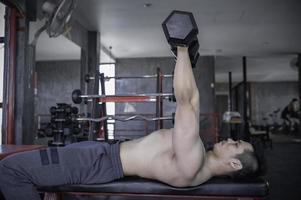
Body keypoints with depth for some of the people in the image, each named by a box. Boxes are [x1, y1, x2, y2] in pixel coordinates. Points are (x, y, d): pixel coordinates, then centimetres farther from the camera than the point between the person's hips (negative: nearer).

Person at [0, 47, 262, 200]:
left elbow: (186, 99, -30)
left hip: (105, 162, -10)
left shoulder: (191, 164, -25)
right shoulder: (198, 159, 5)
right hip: (107, 150, 10)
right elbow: (191, 103, 14)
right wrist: (185, 60, 14)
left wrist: (183, 49, -24)